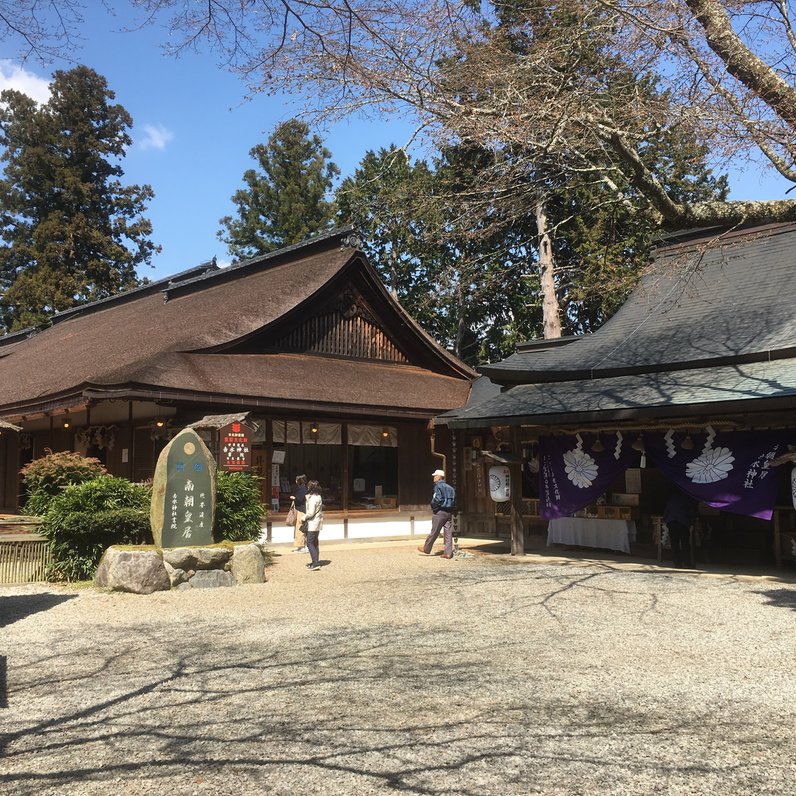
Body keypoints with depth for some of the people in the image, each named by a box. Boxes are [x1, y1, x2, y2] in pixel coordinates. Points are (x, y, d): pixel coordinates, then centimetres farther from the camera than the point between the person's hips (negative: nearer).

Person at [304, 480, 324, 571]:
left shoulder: (312, 498, -19)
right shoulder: (318, 497, 11)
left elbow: (311, 512, -23)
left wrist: (304, 517, -7)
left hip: (313, 524, -10)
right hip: (317, 523, 10)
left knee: (310, 543, -8)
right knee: (314, 543, 16)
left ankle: (316, 563, -13)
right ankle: (315, 562, 22)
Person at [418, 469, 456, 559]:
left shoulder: (438, 486, -9)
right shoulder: (450, 487, 14)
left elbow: (437, 499, -19)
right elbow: (454, 501, 14)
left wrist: (433, 507, -4)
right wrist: (451, 509, 16)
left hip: (440, 512, -7)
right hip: (449, 512, 7)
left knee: (434, 532, 4)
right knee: (448, 533, 4)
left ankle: (426, 548, 18)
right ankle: (448, 552, 1)